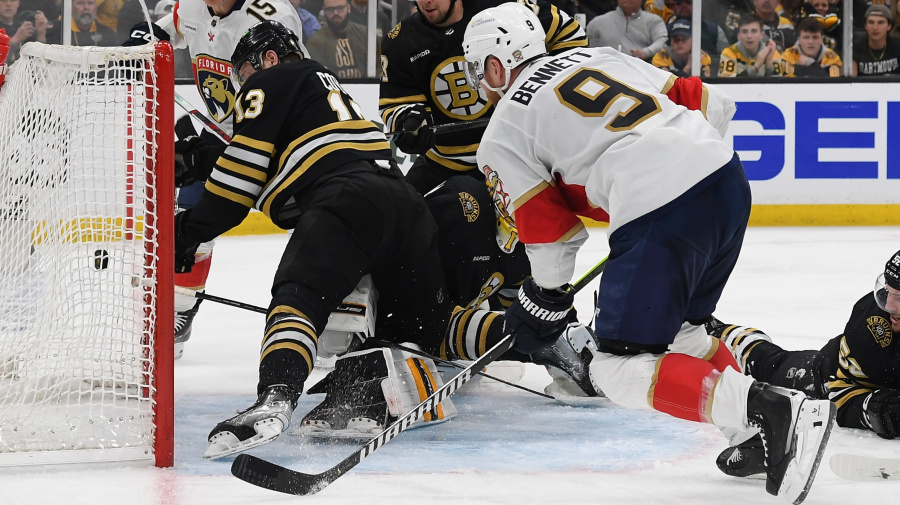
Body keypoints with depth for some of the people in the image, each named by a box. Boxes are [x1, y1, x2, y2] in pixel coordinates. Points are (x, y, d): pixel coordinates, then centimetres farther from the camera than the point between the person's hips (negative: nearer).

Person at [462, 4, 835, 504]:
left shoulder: (503, 133, 10)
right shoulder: (599, 55, 26)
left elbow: (549, 230, 11)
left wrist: (543, 300, 27)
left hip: (660, 212, -8)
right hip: (728, 177, 8)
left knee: (621, 369, -3)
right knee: (678, 326, 28)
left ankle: (778, 414, -19)